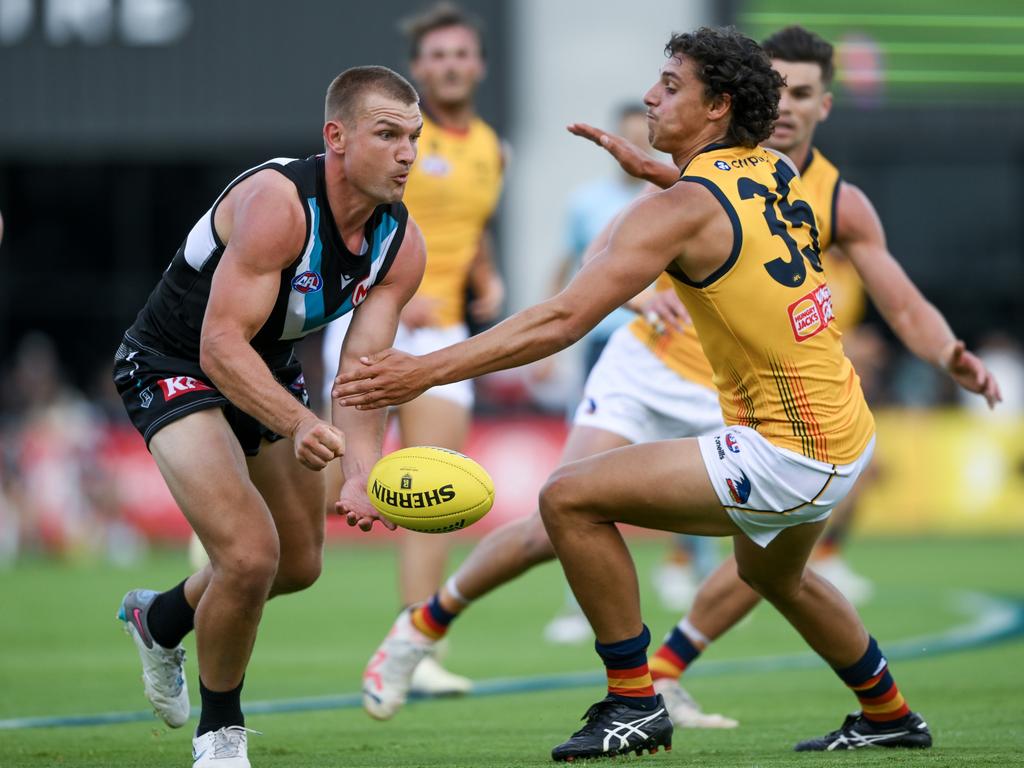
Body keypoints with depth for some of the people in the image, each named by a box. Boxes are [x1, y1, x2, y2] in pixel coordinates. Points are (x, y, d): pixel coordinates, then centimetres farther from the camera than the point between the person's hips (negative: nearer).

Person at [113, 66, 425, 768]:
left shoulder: (402, 244, -12)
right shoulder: (278, 203, -33)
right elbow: (222, 346, -38)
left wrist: (363, 471, -35)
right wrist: (299, 425, -53)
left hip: (270, 371, 8)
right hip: (173, 367, -8)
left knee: (300, 563, 19)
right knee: (250, 555, -23)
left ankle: (160, 619, 48)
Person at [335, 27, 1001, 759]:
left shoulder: (681, 208, -17)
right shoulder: (779, 173, 6)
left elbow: (562, 320, -23)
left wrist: (427, 370, -24)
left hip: (787, 453, -10)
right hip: (847, 432, 10)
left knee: (571, 498, -12)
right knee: (771, 572, 38)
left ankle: (634, 705, -4)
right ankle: (891, 715, 53)